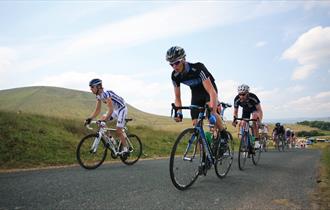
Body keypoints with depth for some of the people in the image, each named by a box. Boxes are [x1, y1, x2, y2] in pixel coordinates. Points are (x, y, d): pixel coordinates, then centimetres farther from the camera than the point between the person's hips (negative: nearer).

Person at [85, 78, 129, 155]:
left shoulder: (106, 93, -29)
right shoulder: (98, 96, -3)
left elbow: (110, 109, -35)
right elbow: (97, 110, 0)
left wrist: (105, 119, -46)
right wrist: (89, 118, -13)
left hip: (121, 109, -8)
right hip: (114, 109, 8)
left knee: (118, 131, -9)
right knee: (101, 120, -5)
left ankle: (125, 149, 6)